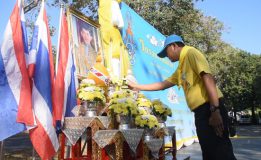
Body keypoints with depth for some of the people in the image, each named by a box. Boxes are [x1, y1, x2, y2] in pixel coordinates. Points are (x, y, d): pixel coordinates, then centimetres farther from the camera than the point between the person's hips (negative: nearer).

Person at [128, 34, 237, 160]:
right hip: (201, 111, 9)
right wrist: (137, 87, 33)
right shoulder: (180, 69, 24)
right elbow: (162, 85, 32)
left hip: (210, 108, -9)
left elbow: (208, 78, -15)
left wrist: (215, 110, -21)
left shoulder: (190, 52, -3)